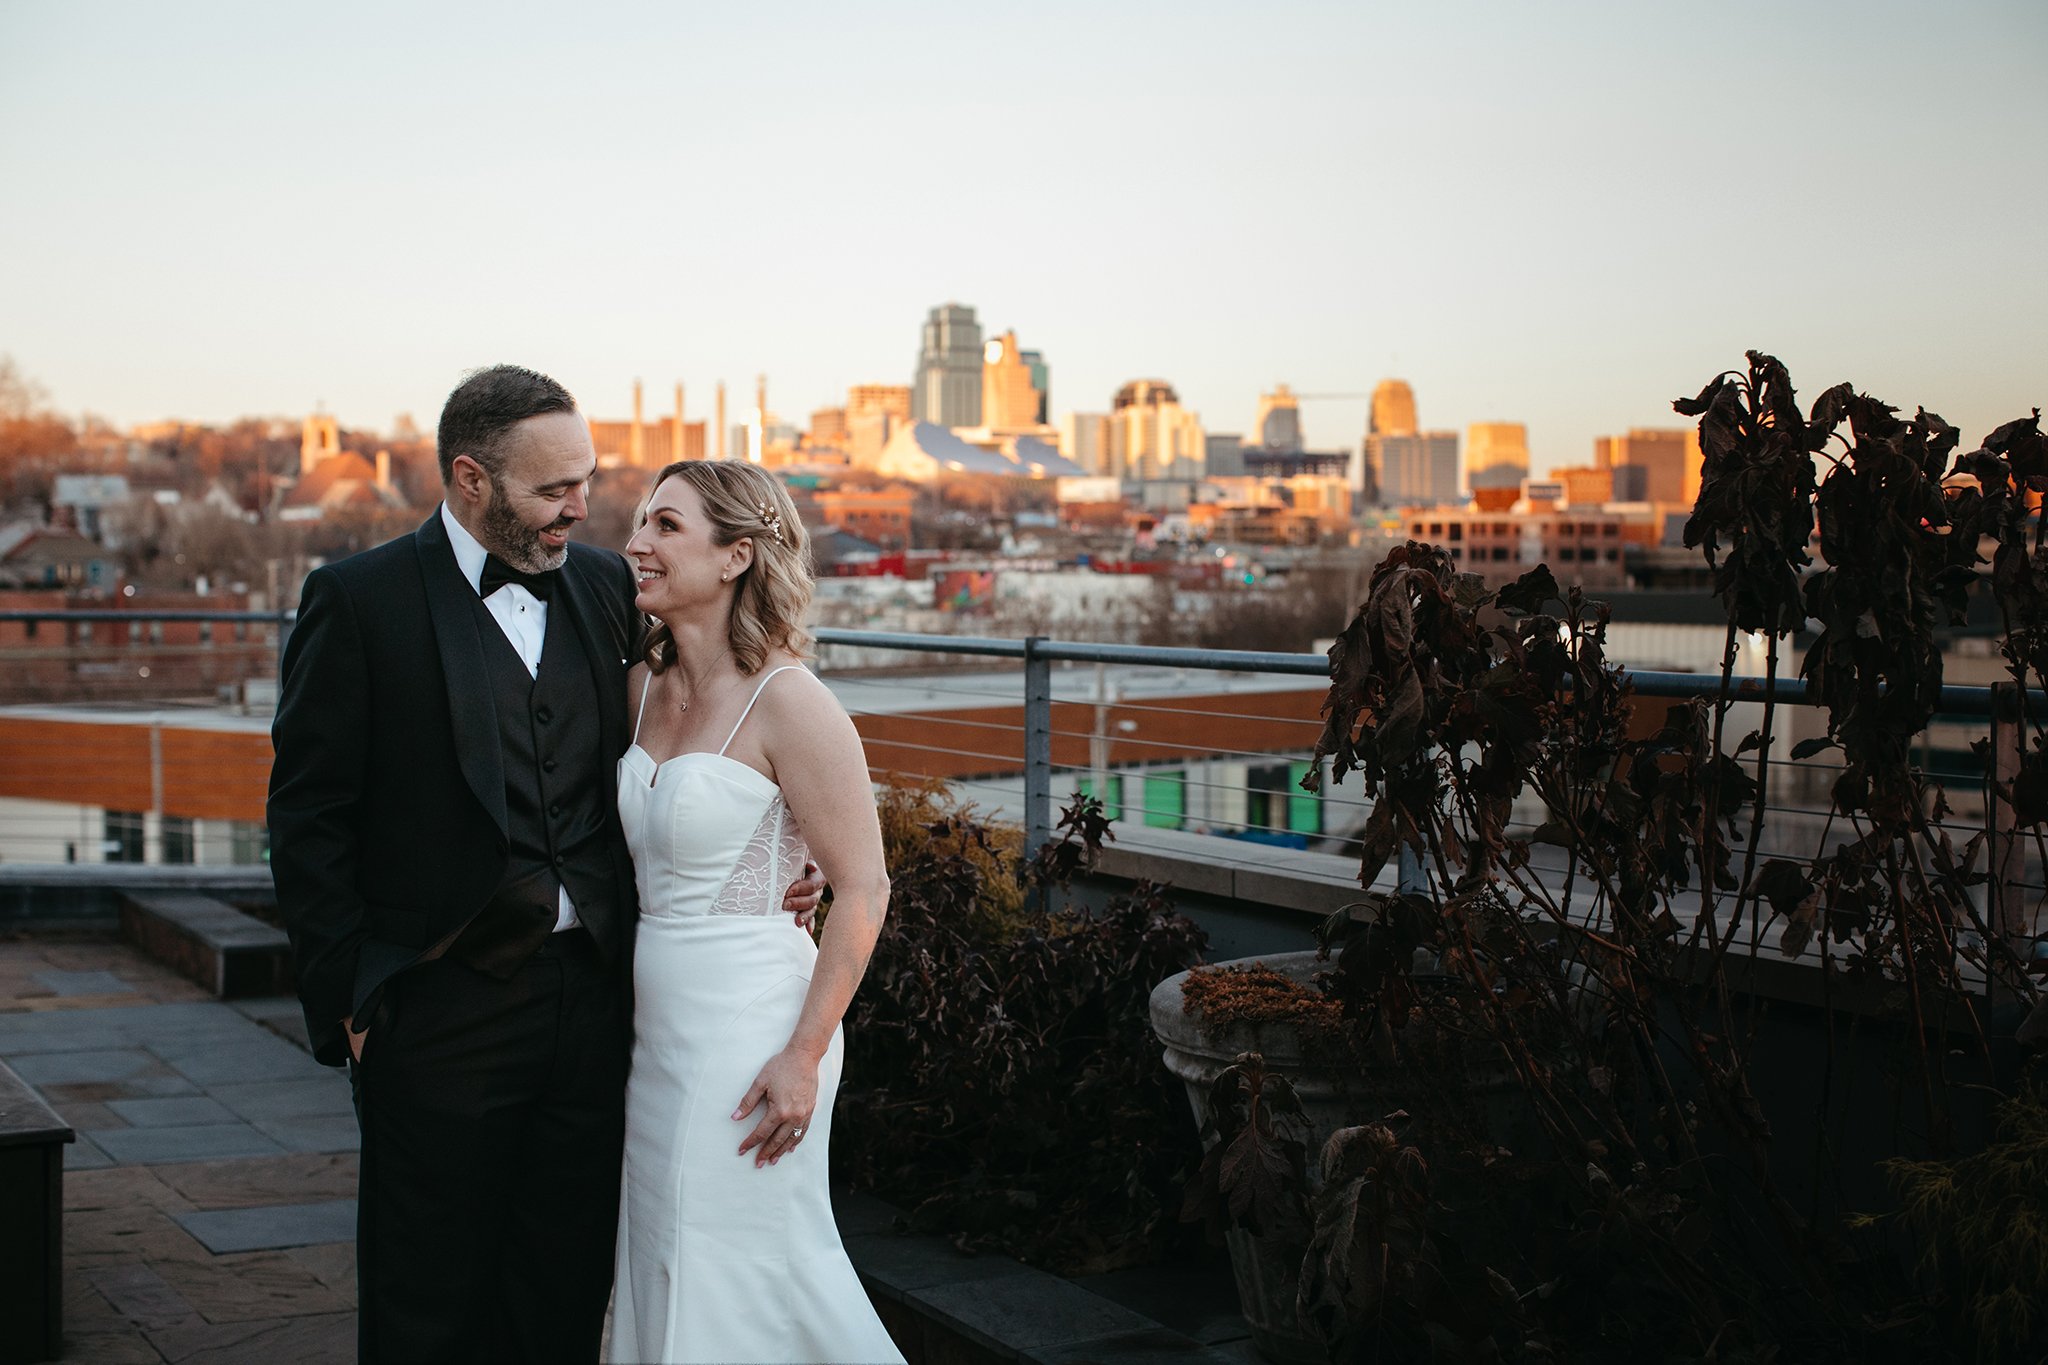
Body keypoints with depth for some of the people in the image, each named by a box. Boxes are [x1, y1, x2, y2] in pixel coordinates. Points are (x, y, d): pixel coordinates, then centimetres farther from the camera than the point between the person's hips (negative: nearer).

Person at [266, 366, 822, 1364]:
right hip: (442, 1011, -4)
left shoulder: (606, 585, 7)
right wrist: (346, 1001, -8)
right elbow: (308, 821, -5)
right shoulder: (359, 600, -6)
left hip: (592, 1006, 4)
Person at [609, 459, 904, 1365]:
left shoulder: (787, 702, -15)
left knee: (740, 1280, 1)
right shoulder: (645, 688, 7)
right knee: (664, 1273, 16)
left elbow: (863, 889, -15)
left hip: (746, 1026, -8)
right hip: (658, 1023, 8)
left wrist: (803, 1055, -18)